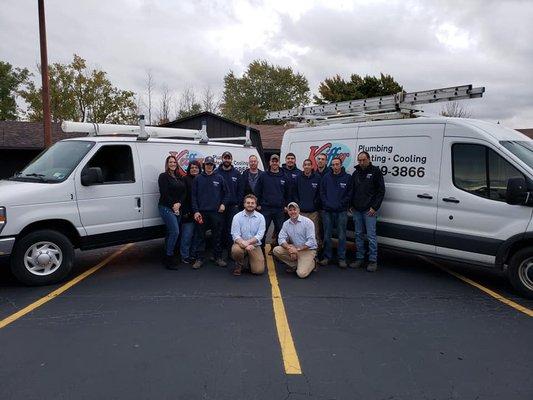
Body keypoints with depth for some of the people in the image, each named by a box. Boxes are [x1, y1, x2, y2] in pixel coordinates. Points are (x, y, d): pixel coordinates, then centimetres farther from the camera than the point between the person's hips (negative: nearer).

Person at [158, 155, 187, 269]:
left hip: (177, 208, 7)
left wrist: (179, 204, -8)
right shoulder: (163, 176, -5)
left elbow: (184, 192, 8)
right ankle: (169, 258, -7)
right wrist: (173, 206, -13)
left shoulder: (179, 178, 15)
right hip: (166, 208, -7)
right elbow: (164, 194, -13)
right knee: (175, 232, -15)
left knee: (171, 232, 11)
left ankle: (168, 257, 19)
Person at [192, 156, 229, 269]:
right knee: (201, 236, 4)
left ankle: (218, 257, 18)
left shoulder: (219, 178, 5)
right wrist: (196, 211, -5)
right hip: (202, 212, 0)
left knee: (217, 235, 7)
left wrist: (223, 204, -1)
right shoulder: (198, 179, 4)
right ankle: (199, 259, 13)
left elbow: (226, 193, 12)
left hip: (216, 212, 1)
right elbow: (194, 196, 2)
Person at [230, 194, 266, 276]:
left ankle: (251, 261, 22)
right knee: (236, 250, -36)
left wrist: (248, 242, -24)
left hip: (255, 245, 1)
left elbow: (260, 235, -9)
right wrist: (245, 245, -28)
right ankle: (239, 265, -1)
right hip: (241, 243, 0)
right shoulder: (237, 217, -3)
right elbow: (235, 235, -11)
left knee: (259, 270, -15)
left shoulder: (260, 217, 0)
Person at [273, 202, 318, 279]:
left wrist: (298, 249, -25)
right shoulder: (286, 224, 1)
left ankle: (311, 263, 12)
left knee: (301, 274, -23)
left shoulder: (308, 222, -13)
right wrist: (289, 247, -25)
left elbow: (311, 241, -17)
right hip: (293, 248, 5)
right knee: (276, 250, -16)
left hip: (308, 250, -5)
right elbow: (281, 238, -5)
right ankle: (294, 265, 3)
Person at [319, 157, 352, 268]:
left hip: (341, 211, -2)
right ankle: (327, 257, 17)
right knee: (327, 235, 7)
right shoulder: (326, 177, 8)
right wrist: (327, 204, -6)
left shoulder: (347, 178, 2)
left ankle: (341, 258, 10)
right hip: (327, 211, 2)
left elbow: (349, 194, 0)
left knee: (341, 236, 2)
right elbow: (322, 193, 8)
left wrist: (340, 204, -9)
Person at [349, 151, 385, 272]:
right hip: (357, 210, 6)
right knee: (358, 235, 10)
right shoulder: (356, 173, 13)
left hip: (369, 210, -6)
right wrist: (351, 205, 10)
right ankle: (359, 258, 19)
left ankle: (373, 261, 5)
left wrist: (374, 207, -12)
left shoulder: (376, 171, -4)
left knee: (371, 235, -4)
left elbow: (381, 191, -6)